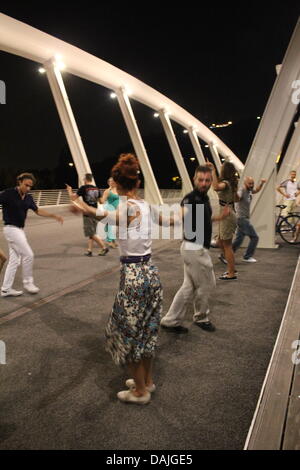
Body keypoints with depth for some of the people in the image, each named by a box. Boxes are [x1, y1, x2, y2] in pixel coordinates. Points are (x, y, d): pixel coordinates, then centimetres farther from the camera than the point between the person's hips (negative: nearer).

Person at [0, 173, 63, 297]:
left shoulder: (28, 198, 7)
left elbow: (38, 211, 16)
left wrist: (54, 216, 8)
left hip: (20, 229, 8)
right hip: (11, 229, -8)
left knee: (14, 260, 9)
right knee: (28, 255, -7)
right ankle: (27, 282, 10)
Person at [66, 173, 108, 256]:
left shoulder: (83, 188, -9)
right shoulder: (97, 189, 7)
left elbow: (73, 198, -5)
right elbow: (101, 201, 15)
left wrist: (69, 190, 13)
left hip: (87, 214, -6)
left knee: (92, 234, -2)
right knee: (91, 233, 14)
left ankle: (104, 248, -7)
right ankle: (89, 250, 15)